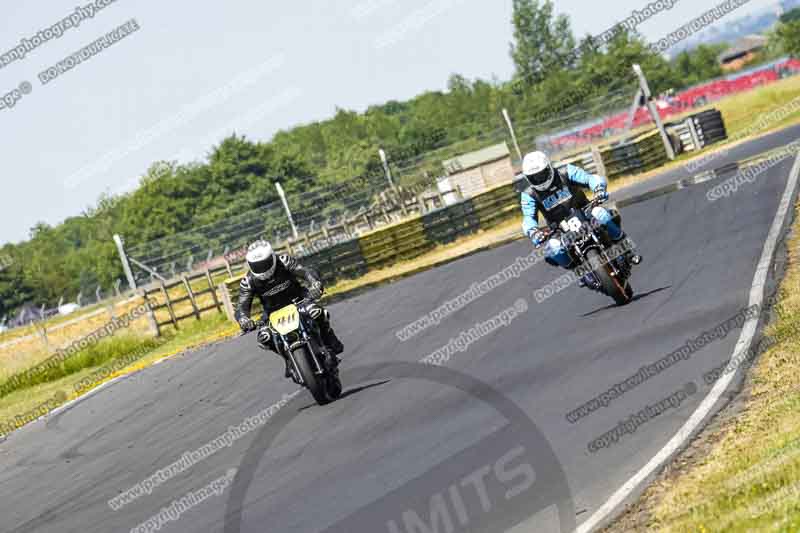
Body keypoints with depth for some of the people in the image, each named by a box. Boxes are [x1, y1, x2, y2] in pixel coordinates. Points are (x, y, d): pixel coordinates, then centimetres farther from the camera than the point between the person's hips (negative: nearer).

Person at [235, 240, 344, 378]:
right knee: (264, 337, -27)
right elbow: (242, 307, -17)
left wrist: (315, 284, -52)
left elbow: (307, 272, -29)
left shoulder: (284, 262, -18)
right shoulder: (248, 282, -13)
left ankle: (332, 345, -8)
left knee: (316, 312, -33)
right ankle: (288, 358, 2)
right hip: (274, 313, 2)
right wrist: (243, 319, -42)